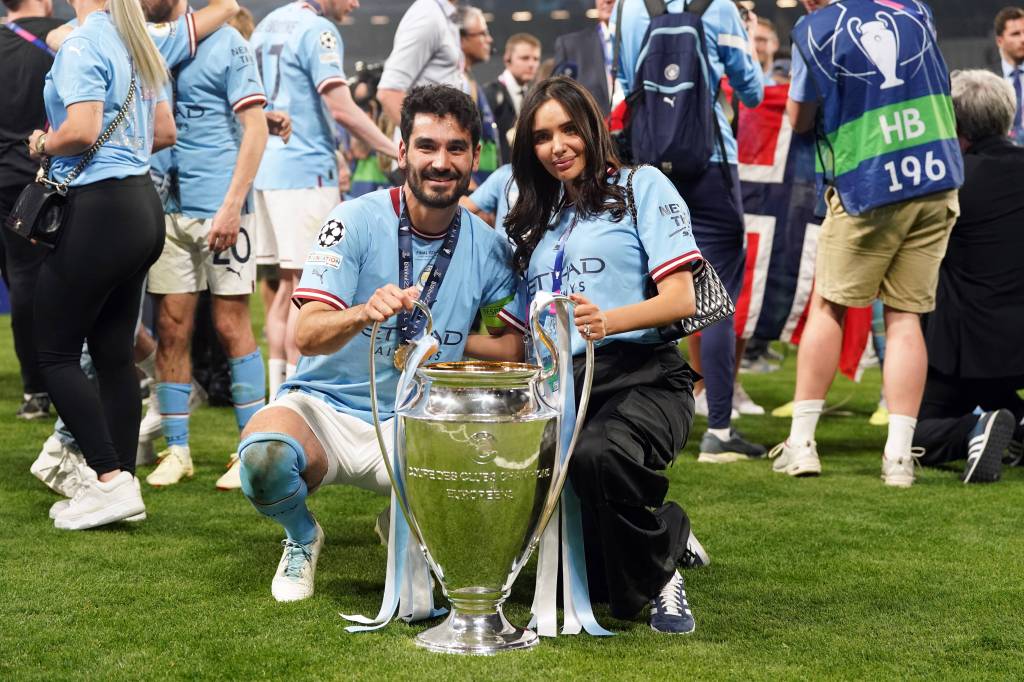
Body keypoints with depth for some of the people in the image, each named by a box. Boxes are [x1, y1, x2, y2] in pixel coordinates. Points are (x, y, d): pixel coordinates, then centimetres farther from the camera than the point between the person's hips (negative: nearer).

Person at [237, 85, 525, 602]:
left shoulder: (486, 245, 2)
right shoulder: (356, 221, -9)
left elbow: (516, 347, 4)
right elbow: (307, 335, -18)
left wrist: (442, 345, -12)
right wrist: (364, 314, -39)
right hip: (324, 406, -2)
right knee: (264, 455, -36)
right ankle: (302, 536, 3)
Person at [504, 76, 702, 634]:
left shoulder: (642, 186, 7)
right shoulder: (535, 221, 26)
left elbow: (681, 299, -5)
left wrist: (607, 321, -22)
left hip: (640, 377, -6)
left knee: (597, 454, -41)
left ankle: (658, 576, -9)